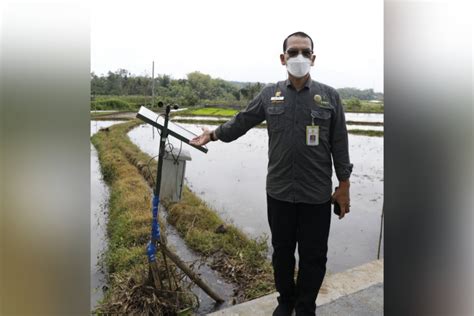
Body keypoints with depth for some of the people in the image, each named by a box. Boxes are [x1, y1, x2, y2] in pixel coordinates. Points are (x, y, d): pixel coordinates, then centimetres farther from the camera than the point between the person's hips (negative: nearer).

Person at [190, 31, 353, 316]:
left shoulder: (330, 96, 0)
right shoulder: (269, 95, 3)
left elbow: (340, 145, 0)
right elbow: (240, 123, 10)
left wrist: (344, 186, -1)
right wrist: (213, 134, 3)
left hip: (317, 195, -1)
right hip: (279, 192, 1)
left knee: (313, 256, 11)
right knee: (282, 251, 17)